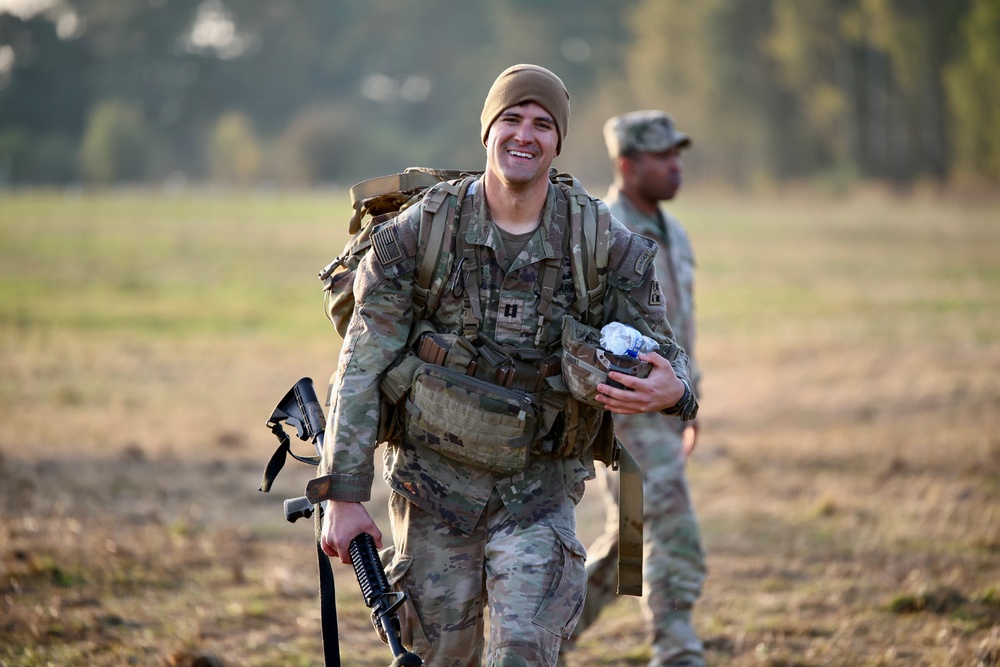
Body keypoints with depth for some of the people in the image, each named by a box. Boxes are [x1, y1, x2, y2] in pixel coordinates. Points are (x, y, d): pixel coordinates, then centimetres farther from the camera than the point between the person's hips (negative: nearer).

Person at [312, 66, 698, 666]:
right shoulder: (415, 234, -8)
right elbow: (363, 369, -7)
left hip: (540, 492, 0)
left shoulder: (608, 245, -5)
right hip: (435, 485, 0)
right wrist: (344, 495, -12)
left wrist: (671, 390, -25)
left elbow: (664, 354, 2)